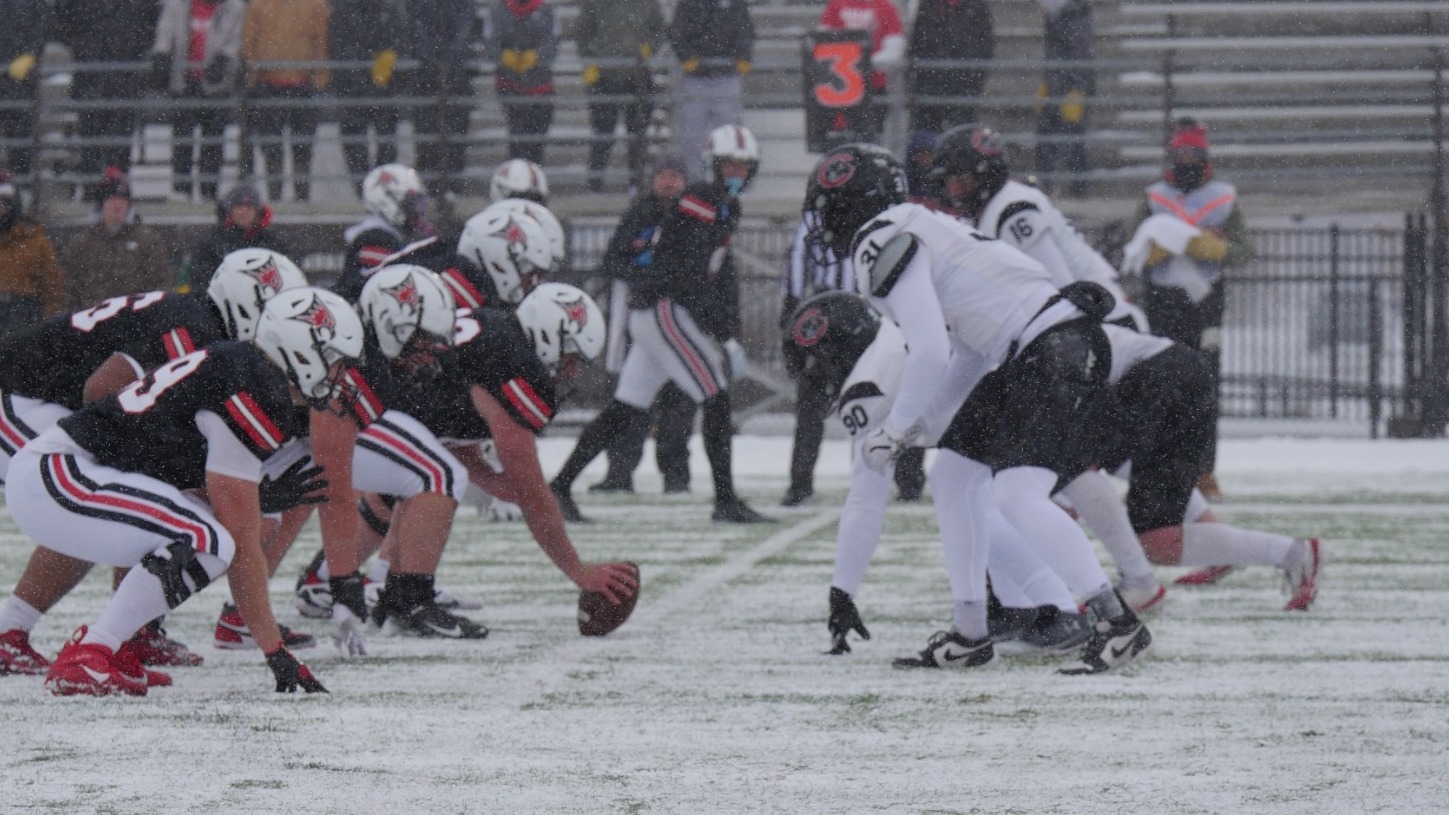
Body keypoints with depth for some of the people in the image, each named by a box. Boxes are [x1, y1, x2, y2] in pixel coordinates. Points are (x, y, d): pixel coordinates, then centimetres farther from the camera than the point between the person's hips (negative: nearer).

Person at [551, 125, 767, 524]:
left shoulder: (727, 208, 19)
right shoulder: (698, 203, -13)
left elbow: (723, 277, 20)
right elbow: (691, 277, -21)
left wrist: (730, 334, 9)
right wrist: (725, 334, -22)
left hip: (652, 315, 10)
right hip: (664, 308, -10)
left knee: (626, 412, 8)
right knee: (716, 398, -10)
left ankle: (560, 487, 9)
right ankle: (726, 501, -9)